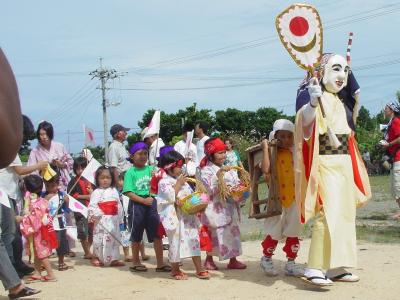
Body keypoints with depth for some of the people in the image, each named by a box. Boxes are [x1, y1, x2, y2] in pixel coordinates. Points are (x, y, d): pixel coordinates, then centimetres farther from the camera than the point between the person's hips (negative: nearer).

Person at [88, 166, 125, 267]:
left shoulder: (114, 191, 11)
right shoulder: (96, 192, -5)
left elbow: (118, 206, 14)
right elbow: (92, 205, -14)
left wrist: (120, 219, 13)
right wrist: (93, 215, -27)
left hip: (114, 219, 6)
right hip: (102, 220, -5)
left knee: (114, 238, 9)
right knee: (100, 238, -4)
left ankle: (113, 259, 16)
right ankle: (96, 257, 9)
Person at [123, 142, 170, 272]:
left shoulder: (151, 169, 6)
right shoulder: (130, 172, -4)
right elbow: (129, 192, -11)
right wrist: (143, 200, -19)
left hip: (152, 203, 3)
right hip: (137, 204, -3)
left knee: (157, 234, 2)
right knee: (137, 235, 9)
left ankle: (160, 263, 9)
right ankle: (135, 262, 24)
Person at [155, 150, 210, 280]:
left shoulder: (181, 179, 15)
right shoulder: (164, 182, -9)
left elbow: (190, 194, 19)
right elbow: (171, 197, -21)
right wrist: (178, 184, -13)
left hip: (187, 215, 7)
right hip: (174, 216, -7)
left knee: (193, 239, 4)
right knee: (176, 241, -1)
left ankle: (199, 269, 8)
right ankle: (175, 270, 14)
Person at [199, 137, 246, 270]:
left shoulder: (229, 169, 11)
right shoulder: (206, 170, -9)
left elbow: (237, 184, 12)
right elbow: (209, 188, -20)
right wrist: (218, 174, -26)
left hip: (229, 206, 6)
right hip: (215, 208, -6)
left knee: (232, 232, 8)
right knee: (214, 234, 2)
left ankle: (233, 260, 16)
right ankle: (209, 260, 17)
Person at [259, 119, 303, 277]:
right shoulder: (273, 154, -6)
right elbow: (266, 169, -26)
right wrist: (265, 148, -20)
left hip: (295, 199, 5)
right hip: (277, 199, -5)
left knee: (293, 233, 9)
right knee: (274, 232, 4)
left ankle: (290, 263, 20)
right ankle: (266, 259, 25)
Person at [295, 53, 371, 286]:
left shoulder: (341, 99, 14)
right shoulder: (310, 94, -10)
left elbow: (350, 125, 30)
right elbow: (305, 121, -30)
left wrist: (357, 100, 20)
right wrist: (312, 101, -49)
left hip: (345, 163, 9)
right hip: (325, 164, -8)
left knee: (345, 215, 9)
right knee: (329, 214, -18)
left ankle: (336, 268, 16)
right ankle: (314, 268, -15)